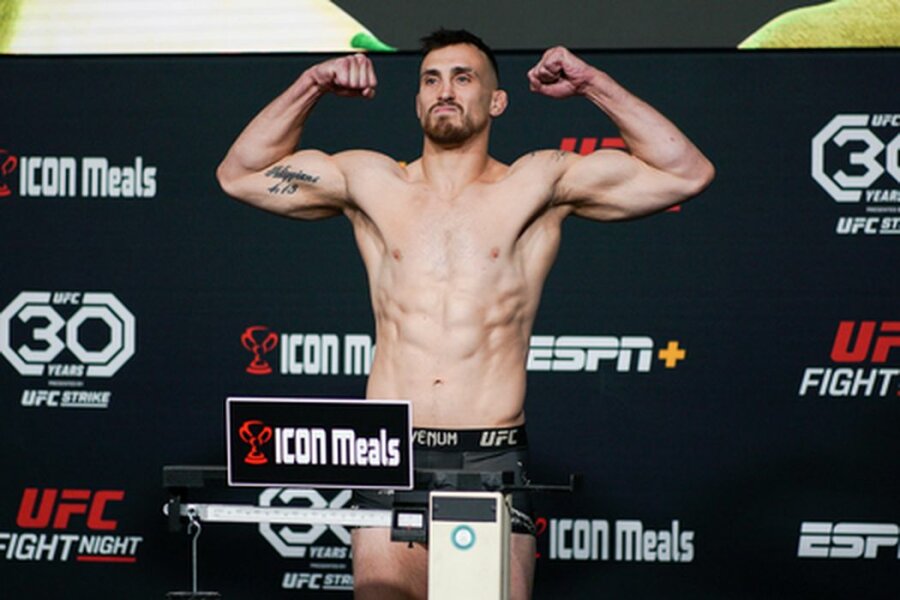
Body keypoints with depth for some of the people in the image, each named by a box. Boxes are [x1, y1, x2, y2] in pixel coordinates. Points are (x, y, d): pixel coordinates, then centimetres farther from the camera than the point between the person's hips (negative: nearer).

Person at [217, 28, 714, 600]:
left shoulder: (535, 185, 8)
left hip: (492, 456, -1)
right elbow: (240, 175, 18)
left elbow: (688, 173, 4)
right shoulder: (373, 183, 13)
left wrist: (594, 84, 1)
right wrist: (311, 86, 10)